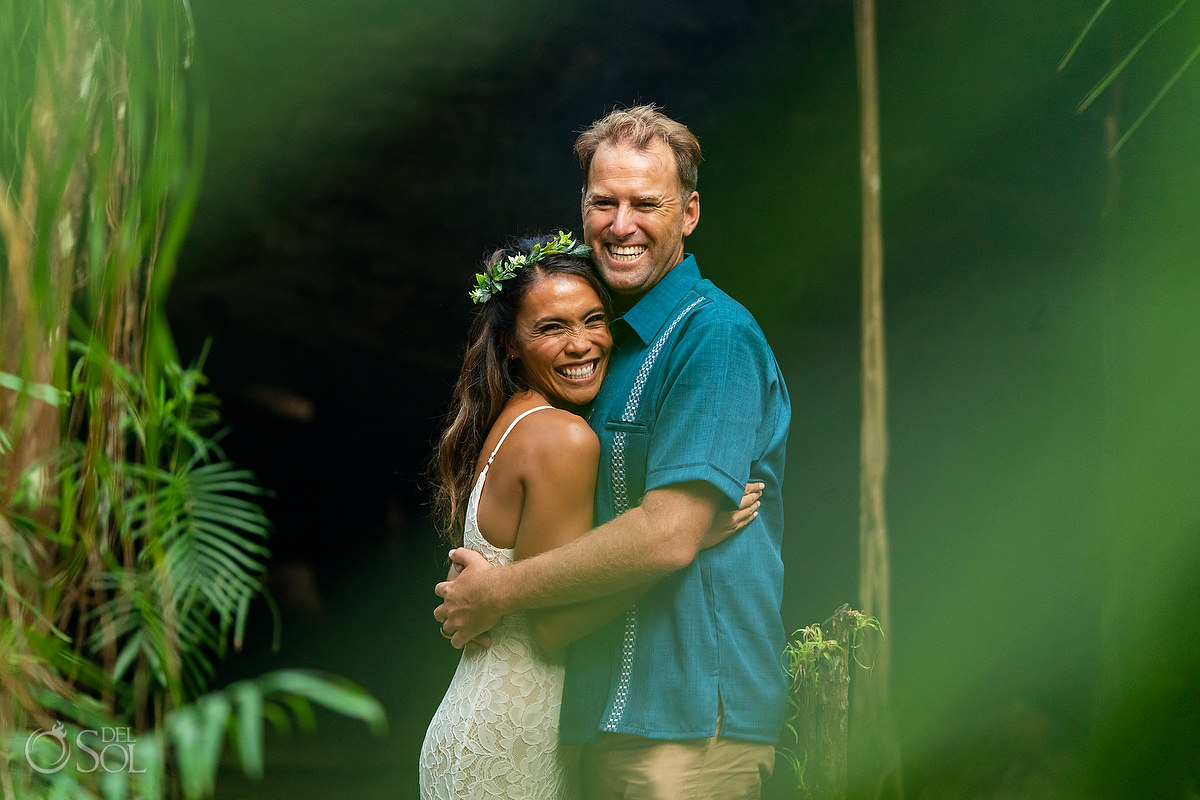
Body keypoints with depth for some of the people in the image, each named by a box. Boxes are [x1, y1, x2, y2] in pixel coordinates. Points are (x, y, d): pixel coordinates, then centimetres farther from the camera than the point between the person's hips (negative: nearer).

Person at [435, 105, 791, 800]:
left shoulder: (714, 335, -14)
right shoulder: (621, 339, 16)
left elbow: (668, 535, -22)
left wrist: (499, 592, -12)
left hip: (689, 722, -9)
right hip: (615, 716, 9)